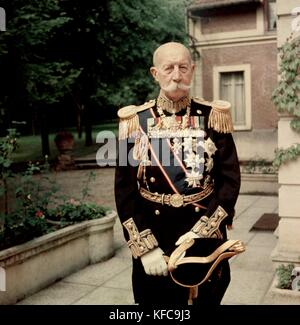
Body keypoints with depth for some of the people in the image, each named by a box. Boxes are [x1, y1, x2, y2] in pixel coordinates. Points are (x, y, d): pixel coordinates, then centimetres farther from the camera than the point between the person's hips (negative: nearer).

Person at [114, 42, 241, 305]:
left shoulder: (213, 115, -3)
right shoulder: (135, 120, -3)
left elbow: (230, 179, -5)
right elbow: (124, 189, -4)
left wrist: (202, 231, -15)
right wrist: (144, 247, -11)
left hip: (205, 235, 1)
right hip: (153, 237, 0)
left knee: (205, 298, 16)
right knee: (155, 298, 15)